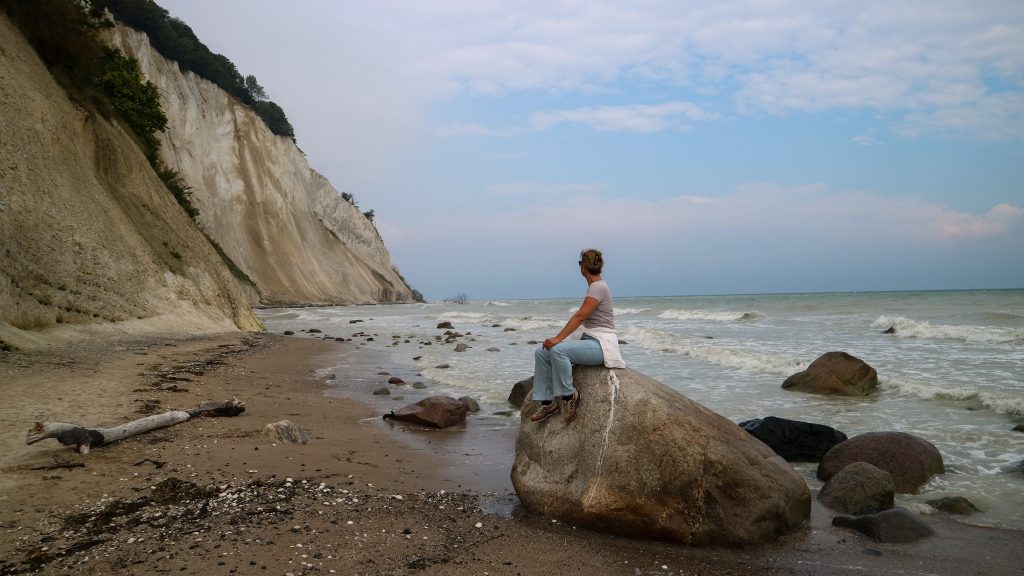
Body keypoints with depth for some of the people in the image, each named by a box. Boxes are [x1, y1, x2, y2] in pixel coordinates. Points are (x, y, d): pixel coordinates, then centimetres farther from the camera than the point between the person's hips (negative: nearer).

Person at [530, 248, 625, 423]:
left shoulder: (598, 286, -14)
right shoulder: (594, 286, 14)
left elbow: (580, 316, -22)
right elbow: (580, 317, 15)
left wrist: (558, 338, -26)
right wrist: (559, 338, 10)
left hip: (601, 345, -9)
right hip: (588, 340, 9)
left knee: (558, 349, -34)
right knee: (542, 352, -4)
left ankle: (569, 396, -17)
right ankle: (548, 402, -4)